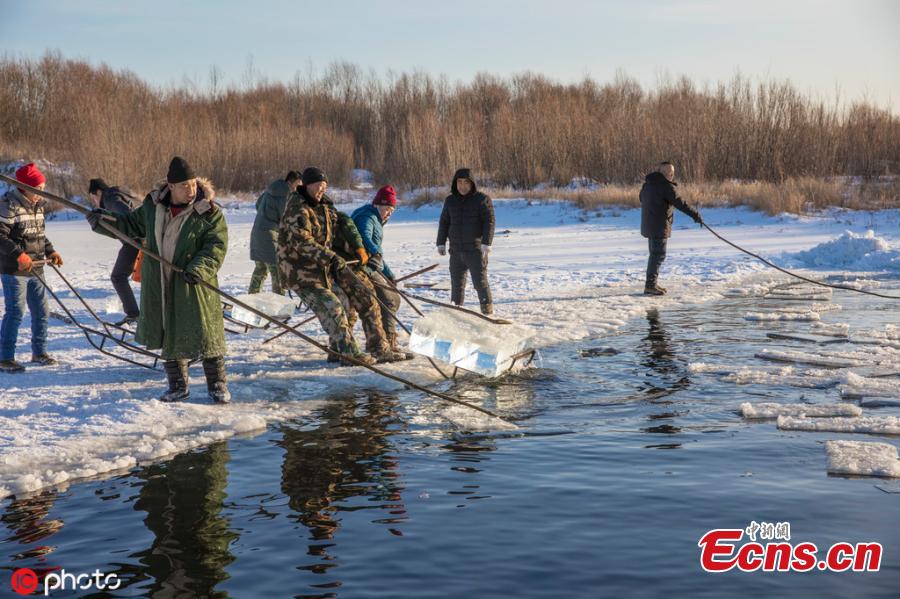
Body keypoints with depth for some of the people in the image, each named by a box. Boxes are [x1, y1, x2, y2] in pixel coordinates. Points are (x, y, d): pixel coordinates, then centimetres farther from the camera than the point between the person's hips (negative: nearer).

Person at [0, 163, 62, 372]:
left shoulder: (38, 205, 11)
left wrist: (50, 251, 9)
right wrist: (18, 255, -26)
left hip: (35, 269, 8)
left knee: (41, 311, 13)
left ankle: (39, 352, 27)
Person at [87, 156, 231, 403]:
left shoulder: (209, 213, -10)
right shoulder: (152, 207, 4)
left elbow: (216, 247, -14)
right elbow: (131, 224, 19)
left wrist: (198, 269, -29)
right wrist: (104, 221, 6)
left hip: (193, 285, -4)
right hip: (160, 285, 4)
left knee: (205, 334, -2)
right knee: (168, 336, 11)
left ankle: (217, 385, 13)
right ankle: (177, 386, 25)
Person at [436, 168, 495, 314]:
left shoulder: (482, 199, -3)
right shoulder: (450, 200, 12)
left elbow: (489, 221, -9)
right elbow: (444, 223, 18)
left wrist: (486, 242, -18)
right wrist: (441, 243, 12)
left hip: (476, 250, -5)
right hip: (456, 250, 5)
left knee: (480, 282, -7)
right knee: (456, 283, 10)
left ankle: (488, 312, 1)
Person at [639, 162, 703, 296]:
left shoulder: (648, 184, 11)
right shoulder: (666, 186, -15)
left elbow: (642, 198, 22)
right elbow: (680, 203, -18)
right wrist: (695, 215, -14)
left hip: (648, 223, 9)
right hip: (659, 225, -9)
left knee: (655, 253, 17)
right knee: (659, 254, -7)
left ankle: (651, 284, 21)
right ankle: (650, 285, -11)